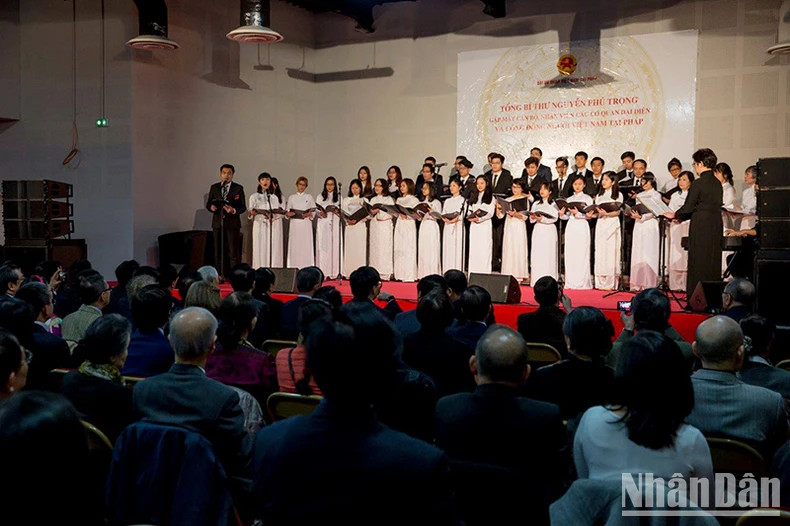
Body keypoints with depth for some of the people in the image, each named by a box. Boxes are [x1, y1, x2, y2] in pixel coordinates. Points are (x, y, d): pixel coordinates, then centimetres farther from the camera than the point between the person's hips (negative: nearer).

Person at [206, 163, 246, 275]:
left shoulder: (238, 188, 2)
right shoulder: (214, 187, 11)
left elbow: (243, 207, -1)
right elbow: (208, 203, 12)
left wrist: (234, 210, -20)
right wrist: (211, 207, -11)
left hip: (232, 223, -3)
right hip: (218, 223, 3)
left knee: (234, 252, -5)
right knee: (218, 252, 7)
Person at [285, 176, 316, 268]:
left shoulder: (309, 197, 12)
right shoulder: (291, 197, 14)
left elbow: (314, 211, 7)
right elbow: (287, 212, 11)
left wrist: (309, 214, -13)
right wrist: (288, 213, -11)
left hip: (306, 224, -1)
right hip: (294, 224, 1)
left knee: (306, 246, -7)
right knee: (294, 246, -5)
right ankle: (294, 269, -4)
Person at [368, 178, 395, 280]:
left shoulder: (389, 199, 2)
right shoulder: (373, 200, 18)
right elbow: (369, 213, 12)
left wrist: (379, 211, -19)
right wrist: (371, 212, -8)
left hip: (385, 226, -5)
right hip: (374, 226, 5)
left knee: (385, 248, -8)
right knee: (374, 248, 1)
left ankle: (386, 273, -8)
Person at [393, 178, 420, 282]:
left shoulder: (414, 199, -2)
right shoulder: (399, 200, 18)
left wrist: (406, 216, -21)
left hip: (409, 227, -6)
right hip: (399, 225, 6)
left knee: (408, 249, -8)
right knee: (399, 250, 3)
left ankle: (409, 275, -6)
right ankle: (400, 274, 8)